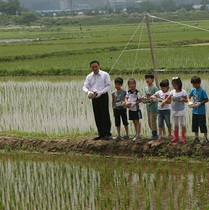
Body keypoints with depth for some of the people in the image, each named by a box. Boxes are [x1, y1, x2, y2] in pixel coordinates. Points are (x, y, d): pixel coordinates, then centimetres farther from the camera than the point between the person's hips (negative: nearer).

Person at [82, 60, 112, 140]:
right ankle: (101, 134, 14)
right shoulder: (89, 77, 9)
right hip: (94, 97, 4)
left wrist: (100, 92, -18)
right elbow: (85, 86, 4)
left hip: (103, 96, -4)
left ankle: (107, 134, -1)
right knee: (97, 116, 7)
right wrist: (88, 91, -20)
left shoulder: (105, 75, -2)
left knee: (105, 115, -5)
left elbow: (108, 86, -5)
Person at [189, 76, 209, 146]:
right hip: (194, 111, 6)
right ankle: (196, 138, 27)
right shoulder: (193, 90, 0)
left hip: (201, 112, -6)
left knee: (203, 125, 2)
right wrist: (189, 102, -7)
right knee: (195, 125, 14)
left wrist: (199, 103, -20)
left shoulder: (202, 91, -16)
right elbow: (189, 97, 13)